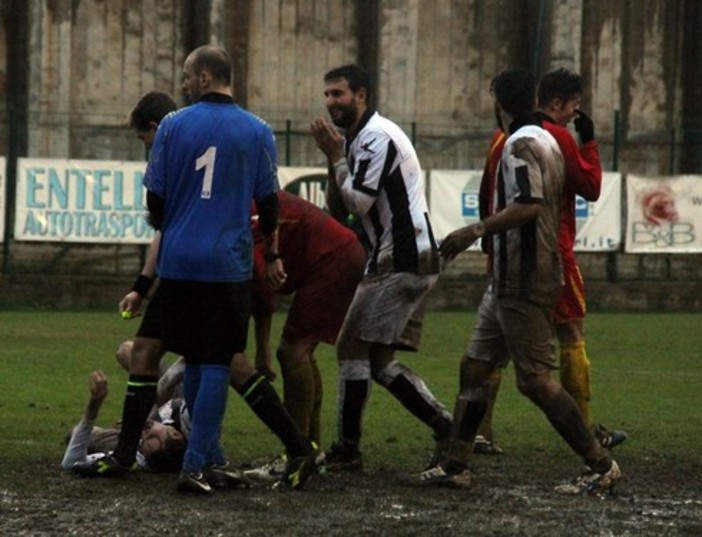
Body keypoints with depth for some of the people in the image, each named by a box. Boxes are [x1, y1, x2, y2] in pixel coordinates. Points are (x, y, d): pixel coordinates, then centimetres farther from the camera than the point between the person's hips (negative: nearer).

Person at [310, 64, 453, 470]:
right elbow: (337, 208, 15)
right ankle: (447, 428, 11)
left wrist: (336, 157, -8)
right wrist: (334, 158, 2)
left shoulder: (377, 137, -13)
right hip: (413, 261, 10)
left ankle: (348, 448, -5)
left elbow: (358, 202, -18)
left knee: (353, 348, -8)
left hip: (401, 263, -10)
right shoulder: (359, 139, 19)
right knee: (380, 361, 11)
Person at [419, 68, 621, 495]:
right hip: (509, 282, 10)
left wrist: (475, 231, -24)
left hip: (524, 284, -10)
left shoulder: (522, 145, -15)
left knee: (535, 379, -8)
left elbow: (528, 205, -28)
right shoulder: (548, 142, 16)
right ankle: (456, 465, 14)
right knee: (475, 366, 12)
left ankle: (602, 466, -5)